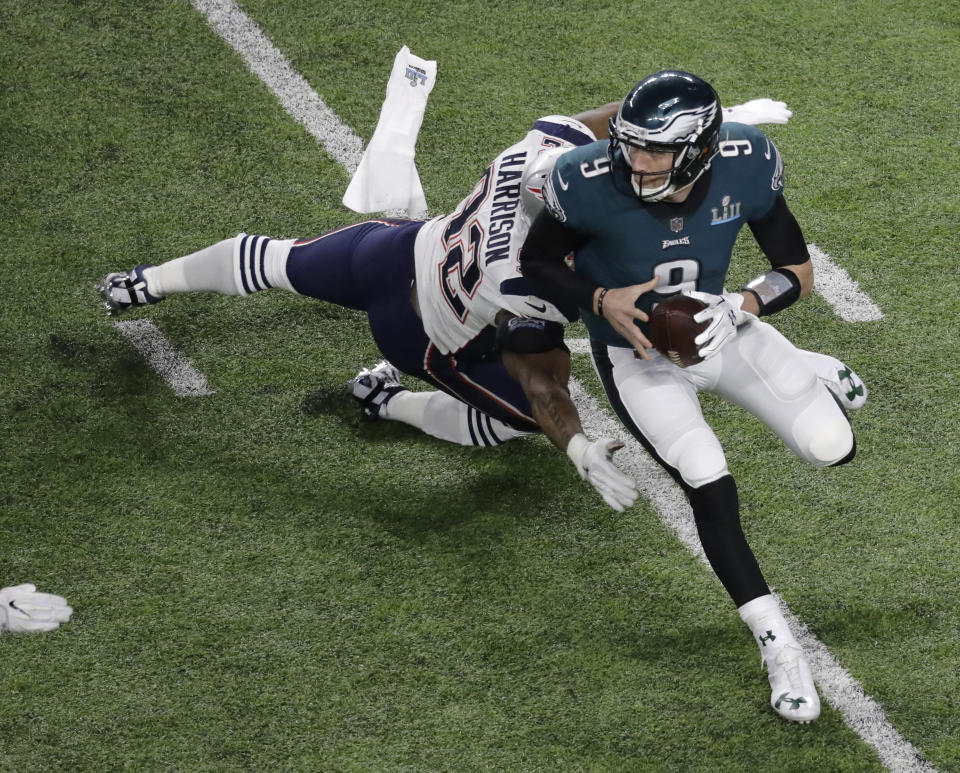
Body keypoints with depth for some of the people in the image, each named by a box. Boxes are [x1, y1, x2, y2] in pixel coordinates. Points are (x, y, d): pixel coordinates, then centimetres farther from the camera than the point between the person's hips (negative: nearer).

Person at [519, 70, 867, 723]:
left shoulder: (745, 166, -24)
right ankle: (777, 646, -9)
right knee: (709, 483, -22)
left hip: (716, 326, 3)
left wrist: (740, 308, -30)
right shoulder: (592, 182, -30)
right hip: (635, 349, -2)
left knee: (831, 447, -6)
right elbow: (537, 262, -10)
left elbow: (798, 270, -11)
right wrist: (602, 302, -27)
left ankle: (814, 377, 34)